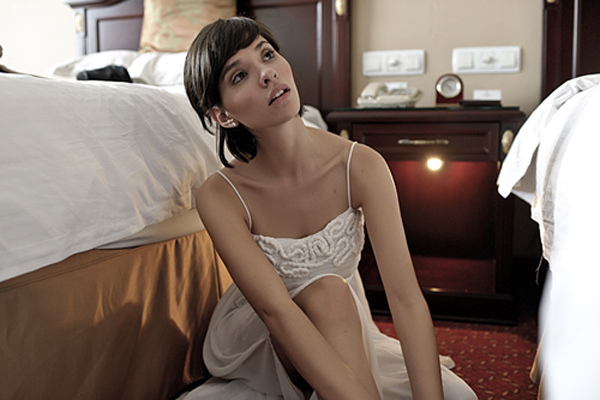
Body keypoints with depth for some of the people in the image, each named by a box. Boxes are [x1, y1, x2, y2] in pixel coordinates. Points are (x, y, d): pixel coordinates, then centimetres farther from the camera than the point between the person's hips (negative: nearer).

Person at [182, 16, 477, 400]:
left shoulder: (361, 166, -20)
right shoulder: (220, 196, -23)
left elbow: (407, 299, -25)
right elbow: (276, 310, -32)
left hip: (345, 331, 2)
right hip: (253, 340, -2)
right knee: (327, 291, -33)